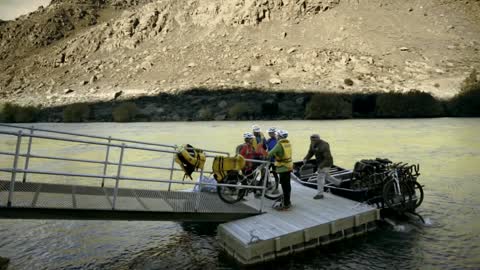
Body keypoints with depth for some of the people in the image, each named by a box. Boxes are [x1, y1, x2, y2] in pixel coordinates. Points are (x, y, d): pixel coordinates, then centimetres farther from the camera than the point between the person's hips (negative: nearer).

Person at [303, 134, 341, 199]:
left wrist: (320, 167, -35)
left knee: (320, 178, -8)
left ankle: (320, 194, 1)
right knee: (326, 176, 23)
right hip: (320, 163, 9)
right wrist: (305, 159, -15)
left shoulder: (324, 146, -30)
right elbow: (310, 153, 4)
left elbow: (327, 159, -30)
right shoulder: (313, 144, -7)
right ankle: (338, 183, 44)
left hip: (326, 164, -9)